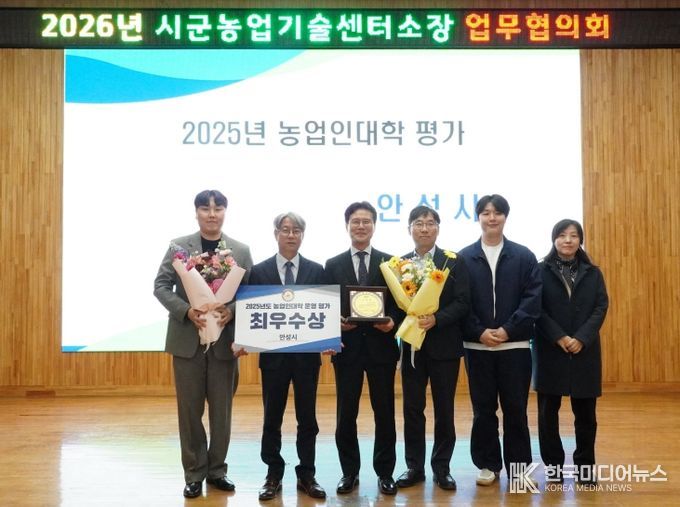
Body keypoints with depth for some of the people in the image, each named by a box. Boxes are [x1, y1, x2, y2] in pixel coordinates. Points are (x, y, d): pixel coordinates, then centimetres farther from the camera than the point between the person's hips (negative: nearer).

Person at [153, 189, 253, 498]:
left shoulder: (241, 251, 4)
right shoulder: (178, 246, 1)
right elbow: (161, 286, -1)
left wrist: (232, 311, -16)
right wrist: (187, 311, -16)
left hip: (224, 339, 1)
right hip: (187, 338, -1)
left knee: (221, 410, 9)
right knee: (190, 410, 7)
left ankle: (217, 470, 25)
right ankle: (194, 473, 20)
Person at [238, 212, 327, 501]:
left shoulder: (316, 271, 3)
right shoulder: (259, 271, 1)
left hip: (307, 354, 1)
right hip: (273, 354, 0)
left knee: (307, 418, 8)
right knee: (272, 419, 9)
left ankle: (306, 476, 21)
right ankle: (273, 475, 22)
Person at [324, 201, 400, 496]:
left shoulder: (390, 262, 5)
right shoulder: (333, 265, 6)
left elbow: (399, 303, 3)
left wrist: (392, 322, -16)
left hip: (381, 346, 0)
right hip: (347, 347, 1)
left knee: (385, 413, 7)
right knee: (346, 414, 7)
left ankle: (385, 472, 21)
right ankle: (349, 472, 22)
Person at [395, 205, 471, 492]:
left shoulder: (454, 262, -2)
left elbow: (463, 303, -9)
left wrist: (435, 319, -22)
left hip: (444, 345, -2)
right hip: (411, 344, 2)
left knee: (444, 409, 7)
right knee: (412, 409, 8)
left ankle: (442, 468, 20)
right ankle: (414, 467, 20)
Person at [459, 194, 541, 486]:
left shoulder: (524, 256, 3)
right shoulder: (463, 258, 3)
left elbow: (533, 299, -4)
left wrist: (507, 330, -13)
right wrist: (479, 332, -12)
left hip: (515, 345, 0)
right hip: (477, 346, 0)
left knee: (516, 410, 7)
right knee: (483, 410, 9)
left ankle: (518, 467, 20)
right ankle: (488, 464, 23)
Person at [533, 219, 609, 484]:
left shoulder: (592, 272, 9)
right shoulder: (541, 270, 2)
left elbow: (601, 307, 1)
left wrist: (582, 338, -13)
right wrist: (559, 337, -16)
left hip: (584, 350, 2)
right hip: (550, 350, -2)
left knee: (585, 412, 6)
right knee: (548, 411, 4)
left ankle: (585, 466, 21)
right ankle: (553, 466, 17)